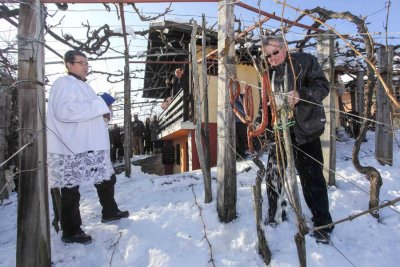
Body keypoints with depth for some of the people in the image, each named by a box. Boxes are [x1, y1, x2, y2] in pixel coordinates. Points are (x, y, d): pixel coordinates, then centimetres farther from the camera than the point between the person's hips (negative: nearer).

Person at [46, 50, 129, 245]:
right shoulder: (64, 83, -9)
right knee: (71, 189, 1)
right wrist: (98, 106, -20)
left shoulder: (82, 86, 22)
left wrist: (104, 109, 10)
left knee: (107, 178, 18)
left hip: (90, 147, 10)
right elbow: (64, 111, -25)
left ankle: (109, 212, 37)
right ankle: (71, 232, 14)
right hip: (70, 148, -10)